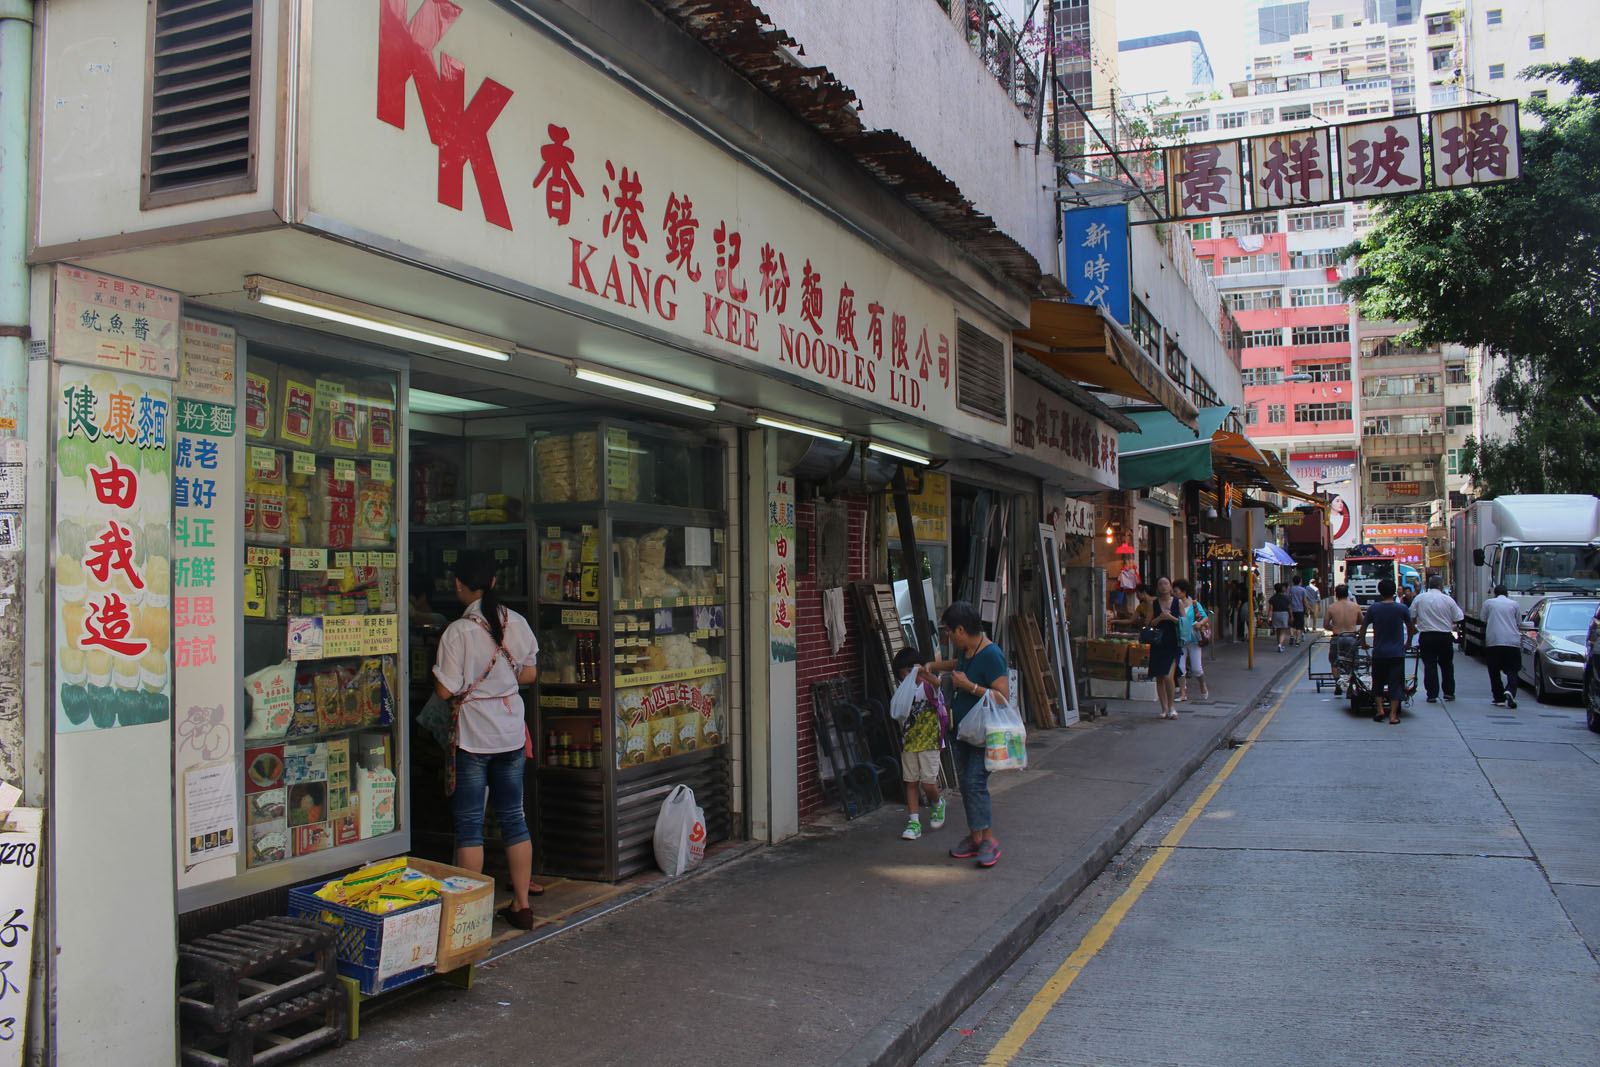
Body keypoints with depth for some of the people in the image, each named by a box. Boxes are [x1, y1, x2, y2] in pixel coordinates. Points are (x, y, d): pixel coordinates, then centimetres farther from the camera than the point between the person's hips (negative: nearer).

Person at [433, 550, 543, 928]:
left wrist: (452, 673, 6)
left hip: (472, 736, -5)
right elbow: (529, 674, 9)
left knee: (469, 823, 4)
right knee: (513, 816, 12)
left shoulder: (458, 632, -15)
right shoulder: (517, 623, 0)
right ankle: (521, 904, 16)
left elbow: (444, 690, -13)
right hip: (511, 731, 5)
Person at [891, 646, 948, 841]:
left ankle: (938, 804, 27)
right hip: (909, 743, 5)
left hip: (929, 743, -5)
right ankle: (914, 822, 8)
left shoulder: (927, 687, -10)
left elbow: (936, 683, -35)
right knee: (911, 782, 4)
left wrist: (924, 673, -55)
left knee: (927, 783, -5)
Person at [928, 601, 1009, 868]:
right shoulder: (966, 650, 8)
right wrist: (935, 666, 25)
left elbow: (1003, 696, -24)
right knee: (965, 783, 10)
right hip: (960, 729, 9)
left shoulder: (991, 655, -20)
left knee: (975, 783, -15)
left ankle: (989, 839, -7)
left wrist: (969, 686, -23)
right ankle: (975, 836, 18)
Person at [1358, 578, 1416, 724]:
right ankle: (1393, 714, 2)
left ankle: (1380, 709, 6)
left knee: (1378, 682, 15)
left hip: (1379, 652, 0)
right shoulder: (1402, 608, -4)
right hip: (1397, 652, 0)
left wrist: (1362, 642, 21)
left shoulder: (1374, 608, -4)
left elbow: (1363, 627, 4)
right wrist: (1408, 641, 27)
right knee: (1395, 683, 4)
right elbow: (1410, 627, 10)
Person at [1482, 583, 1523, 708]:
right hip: (1512, 641, 1)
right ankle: (1509, 691, -22)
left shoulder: (1488, 603, 7)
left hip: (1493, 641, -1)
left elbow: (1484, 622, 11)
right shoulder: (1514, 604, 10)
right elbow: (1519, 624, 15)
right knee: (1512, 670, 4)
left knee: (1494, 671, 8)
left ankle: (1499, 698, 5)